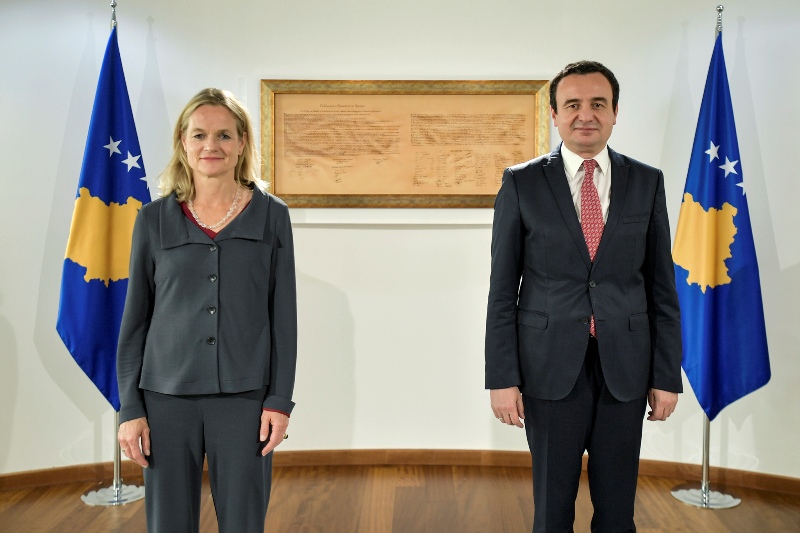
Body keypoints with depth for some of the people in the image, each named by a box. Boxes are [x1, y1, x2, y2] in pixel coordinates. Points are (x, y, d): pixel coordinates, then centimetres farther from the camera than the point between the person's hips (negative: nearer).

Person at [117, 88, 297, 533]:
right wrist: (130, 408, 1)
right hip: (167, 397, 1)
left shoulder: (271, 216, 1)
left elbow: (284, 316, 1)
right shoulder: (155, 219, 3)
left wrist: (280, 400, -4)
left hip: (245, 398, -1)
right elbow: (135, 318, 5)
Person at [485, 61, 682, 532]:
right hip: (551, 367, -1)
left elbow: (662, 285, 6)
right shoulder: (522, 183, -1)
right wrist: (502, 378, -6)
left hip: (625, 369, 2)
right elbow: (502, 290, -2)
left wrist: (667, 375, 2)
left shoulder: (647, 182, 4)